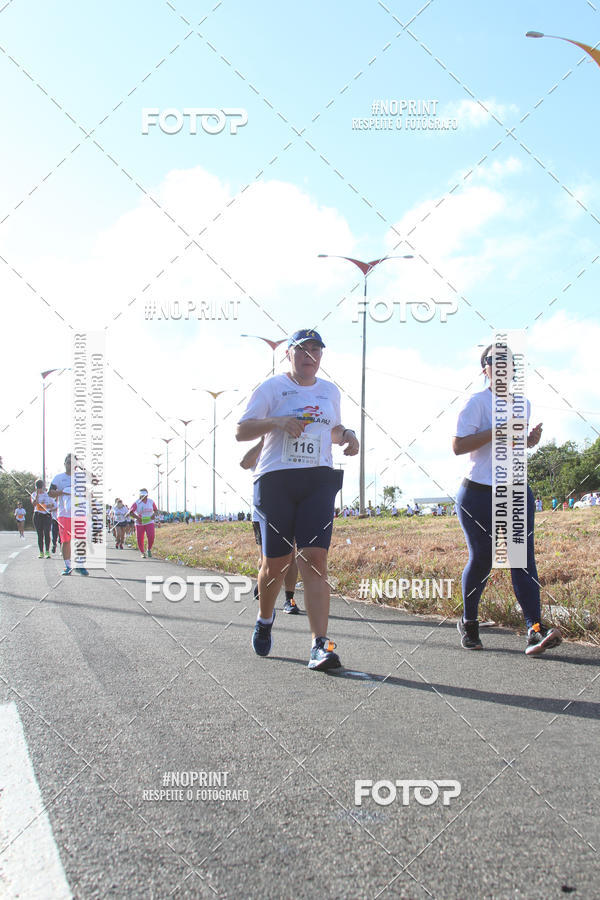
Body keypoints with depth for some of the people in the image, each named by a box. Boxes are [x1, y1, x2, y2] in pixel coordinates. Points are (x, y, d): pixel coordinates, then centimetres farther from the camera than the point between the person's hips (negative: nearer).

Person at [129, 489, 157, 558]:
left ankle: (149, 549, 7)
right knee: (140, 539, 0)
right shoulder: (136, 503, -8)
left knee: (151, 537, -20)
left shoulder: (151, 502, 1)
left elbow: (155, 510, 15)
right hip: (139, 523, -1)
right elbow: (130, 512, -14)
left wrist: (154, 514, -7)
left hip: (149, 522, 1)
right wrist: (137, 517, -28)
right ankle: (142, 553, 24)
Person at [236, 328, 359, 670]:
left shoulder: (330, 391, 16)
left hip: (319, 480, 2)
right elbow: (241, 431, -1)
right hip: (276, 480, -2)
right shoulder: (272, 388, 3)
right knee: (276, 563, 2)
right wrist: (276, 421, -18)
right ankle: (265, 619, 32)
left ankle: (321, 645, -16)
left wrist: (347, 434, 7)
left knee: (315, 559, -12)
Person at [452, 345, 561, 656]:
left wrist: (530, 440, 5)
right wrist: (496, 431, -21)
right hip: (479, 494, -5)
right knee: (481, 558, 1)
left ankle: (535, 630, -14)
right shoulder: (477, 402, -7)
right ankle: (468, 623, 21)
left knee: (523, 557, -7)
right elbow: (458, 445, -14)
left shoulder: (523, 404, 13)